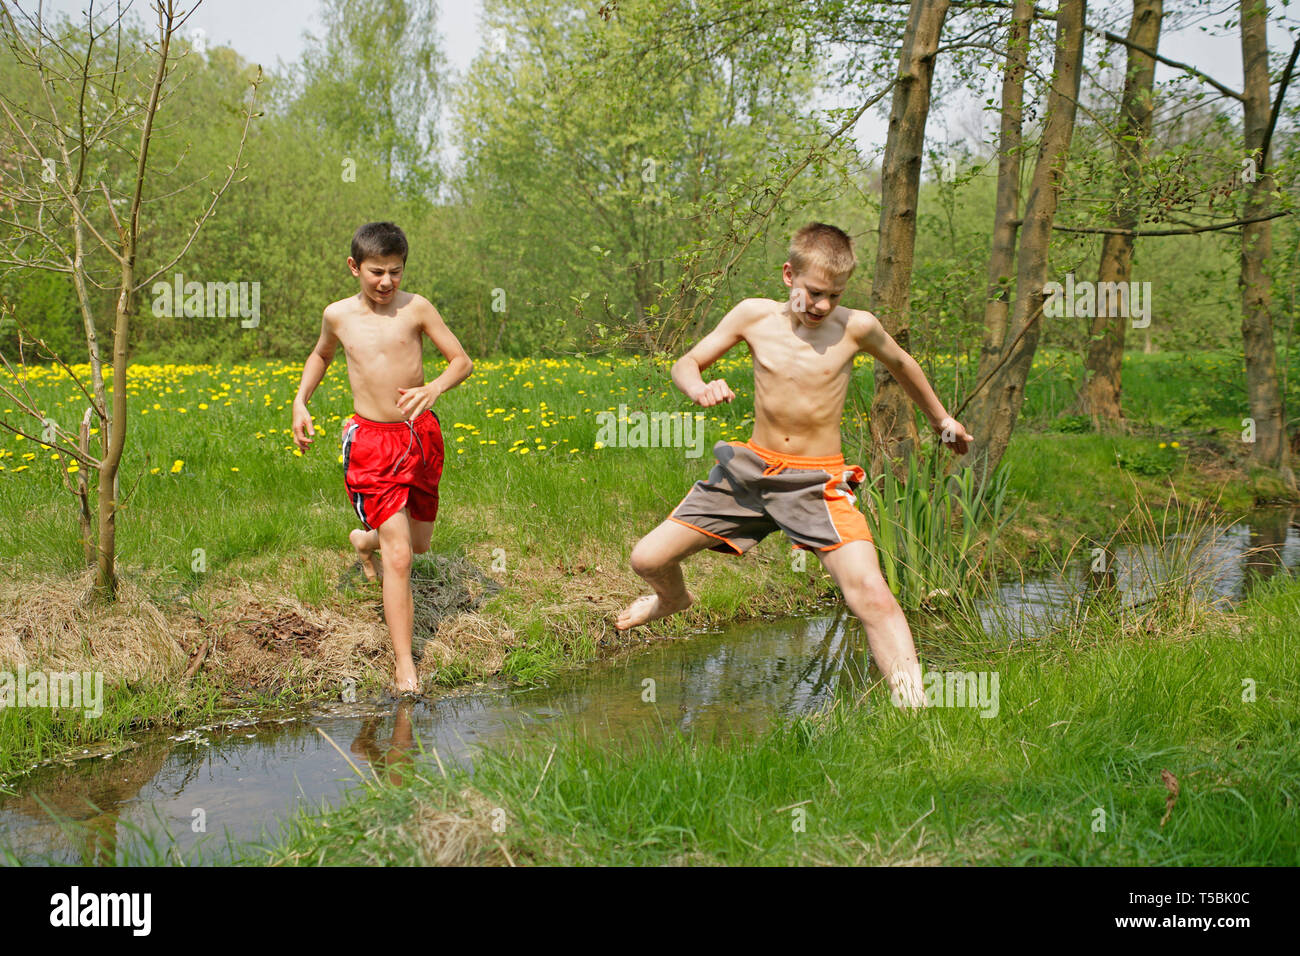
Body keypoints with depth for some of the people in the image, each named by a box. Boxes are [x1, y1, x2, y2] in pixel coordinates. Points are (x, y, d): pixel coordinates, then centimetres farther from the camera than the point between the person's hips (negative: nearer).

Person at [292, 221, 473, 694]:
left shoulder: (416, 308, -3)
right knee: (398, 556, -11)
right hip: (371, 441, -2)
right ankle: (404, 668, -6)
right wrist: (301, 402, 11)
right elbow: (320, 355, 24)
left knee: (420, 543, 18)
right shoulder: (339, 315, 1)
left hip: (420, 433, 2)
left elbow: (462, 361, -2)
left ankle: (365, 539, 53)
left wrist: (433, 389, -22)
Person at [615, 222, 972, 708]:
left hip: (817, 482, -3)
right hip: (751, 467, 3)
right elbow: (685, 364, 5)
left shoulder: (856, 327, -7)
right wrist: (699, 388, -20)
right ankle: (674, 599, 40)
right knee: (648, 559, 2)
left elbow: (901, 364, 14)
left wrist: (941, 419, 28)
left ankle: (914, 706, -21)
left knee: (870, 592, -25)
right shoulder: (754, 316, -3)